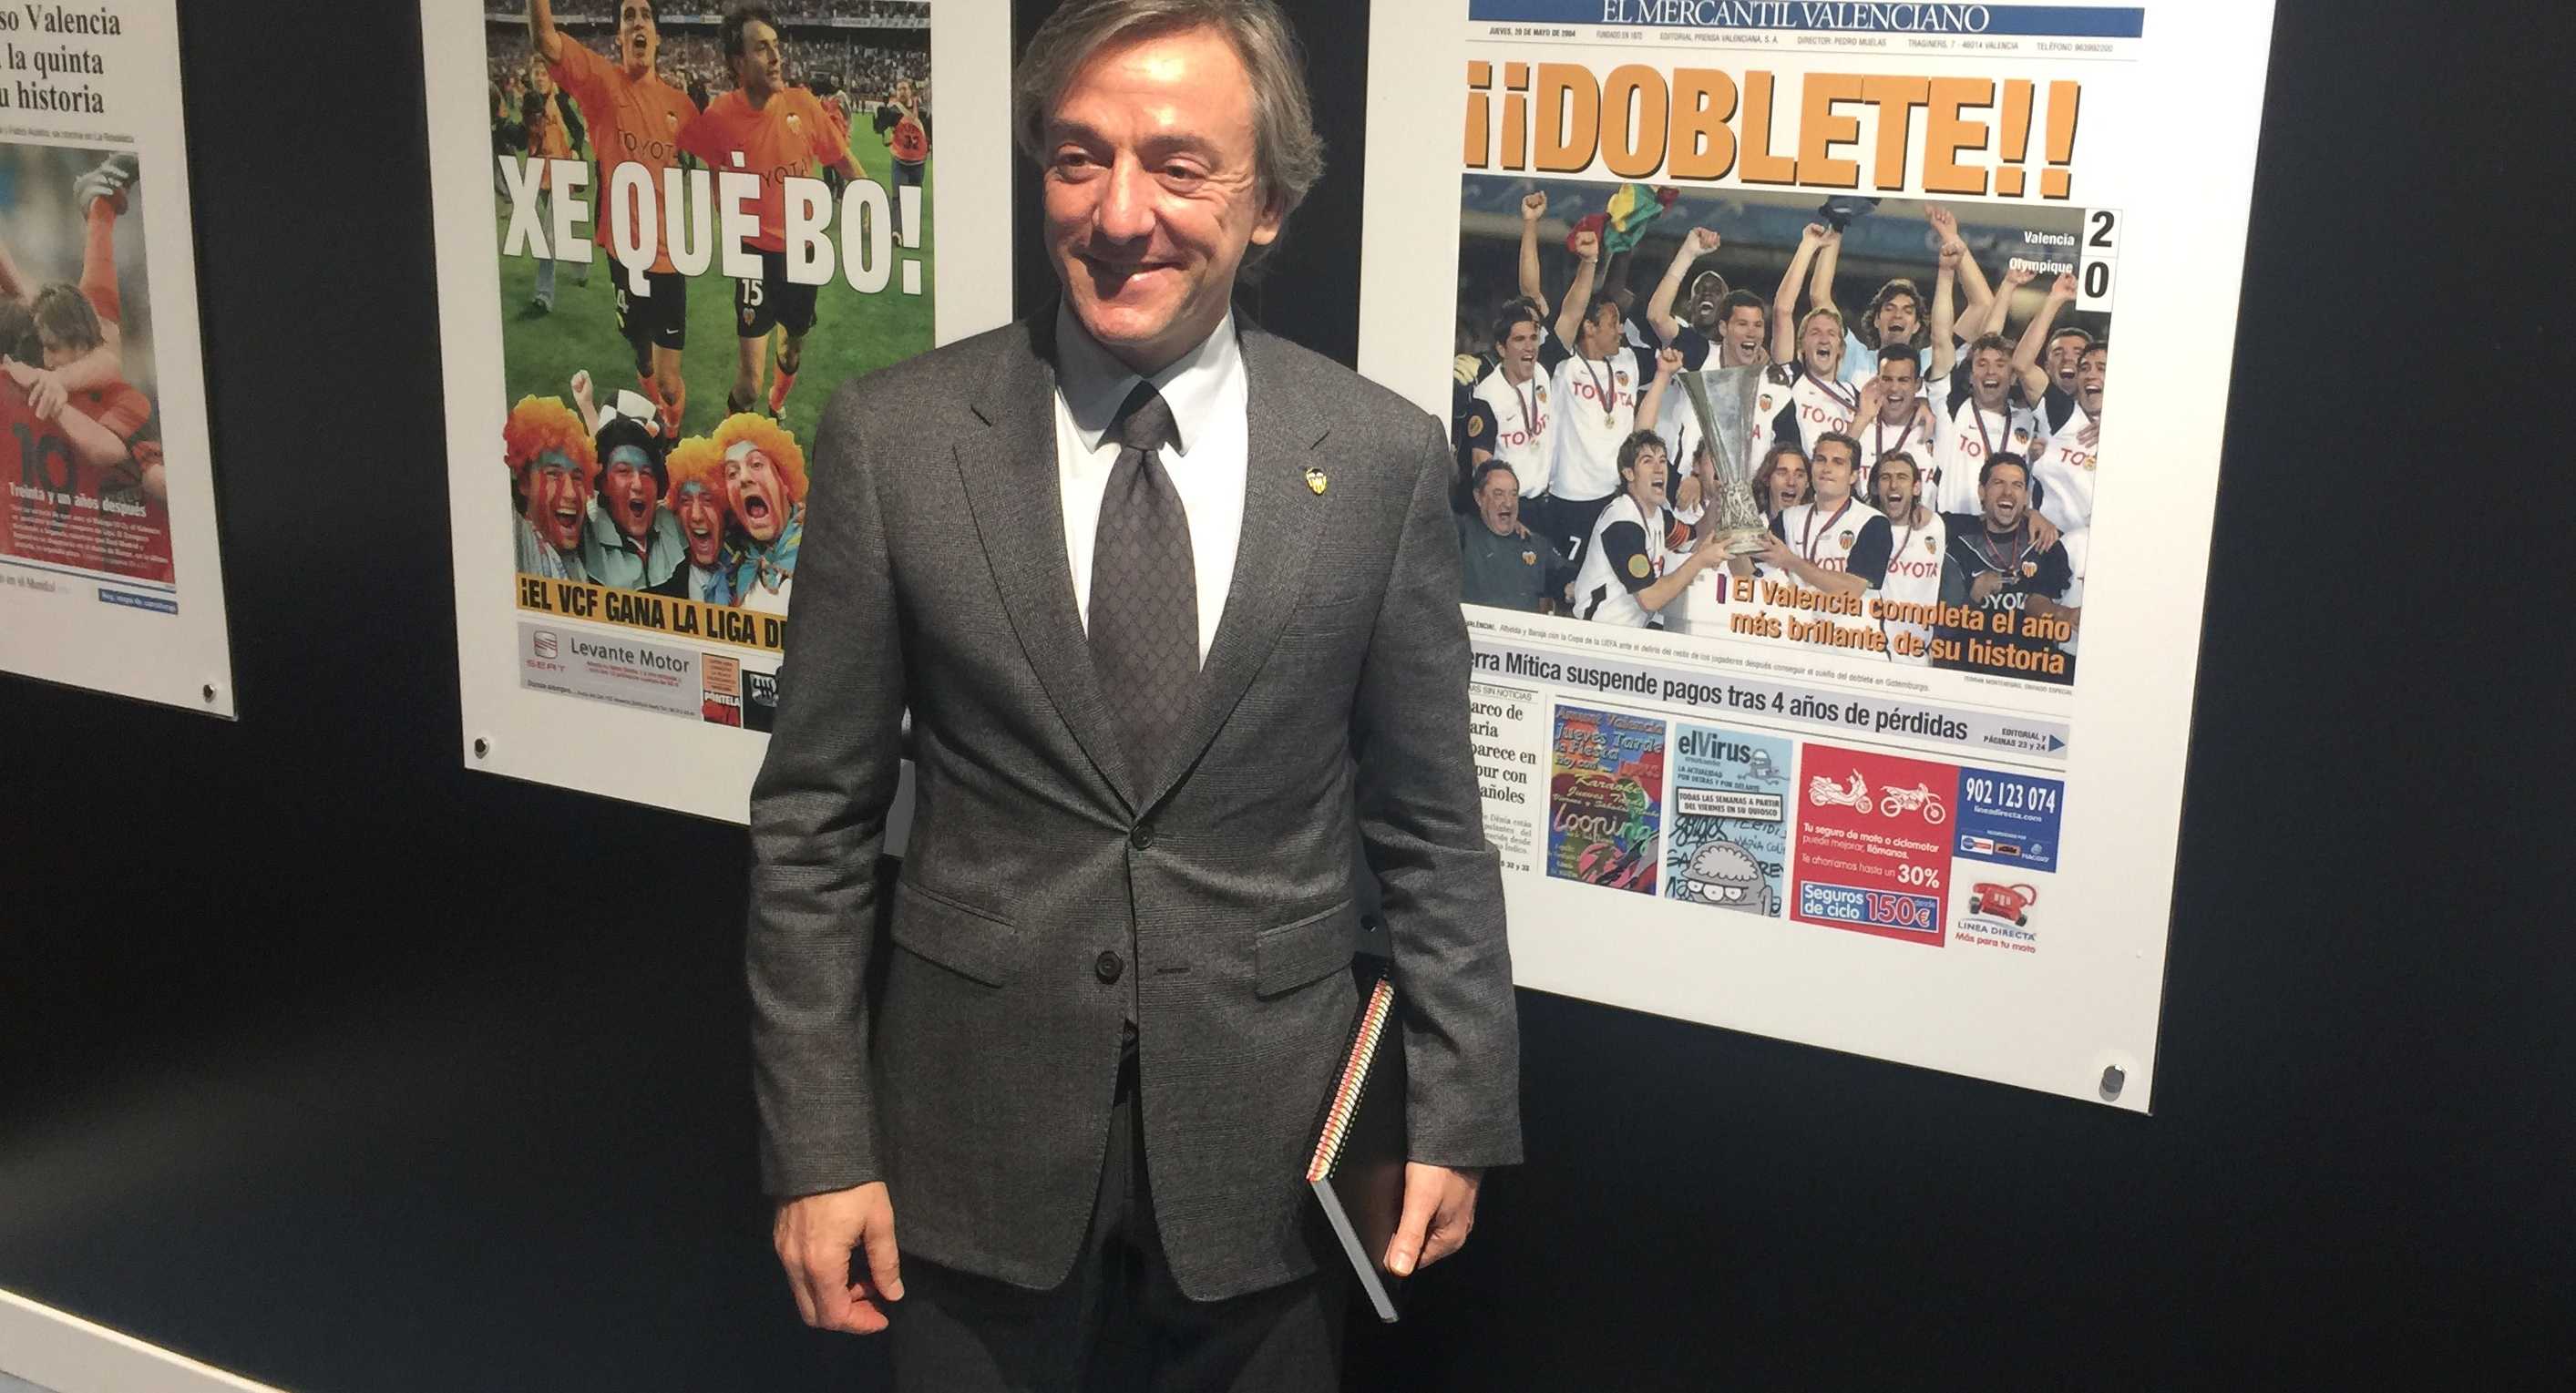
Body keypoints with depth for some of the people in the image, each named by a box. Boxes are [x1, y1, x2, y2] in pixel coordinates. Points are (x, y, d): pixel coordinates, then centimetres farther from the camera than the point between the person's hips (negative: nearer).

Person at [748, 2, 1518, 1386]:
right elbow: (815, 821, -3)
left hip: (1264, 1147, 0)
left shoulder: (1384, 460, -6)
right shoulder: (891, 439, -7)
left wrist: (1459, 1115, 2)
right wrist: (817, 1146, -3)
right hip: (974, 1137, 0)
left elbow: (1430, 829, 1)